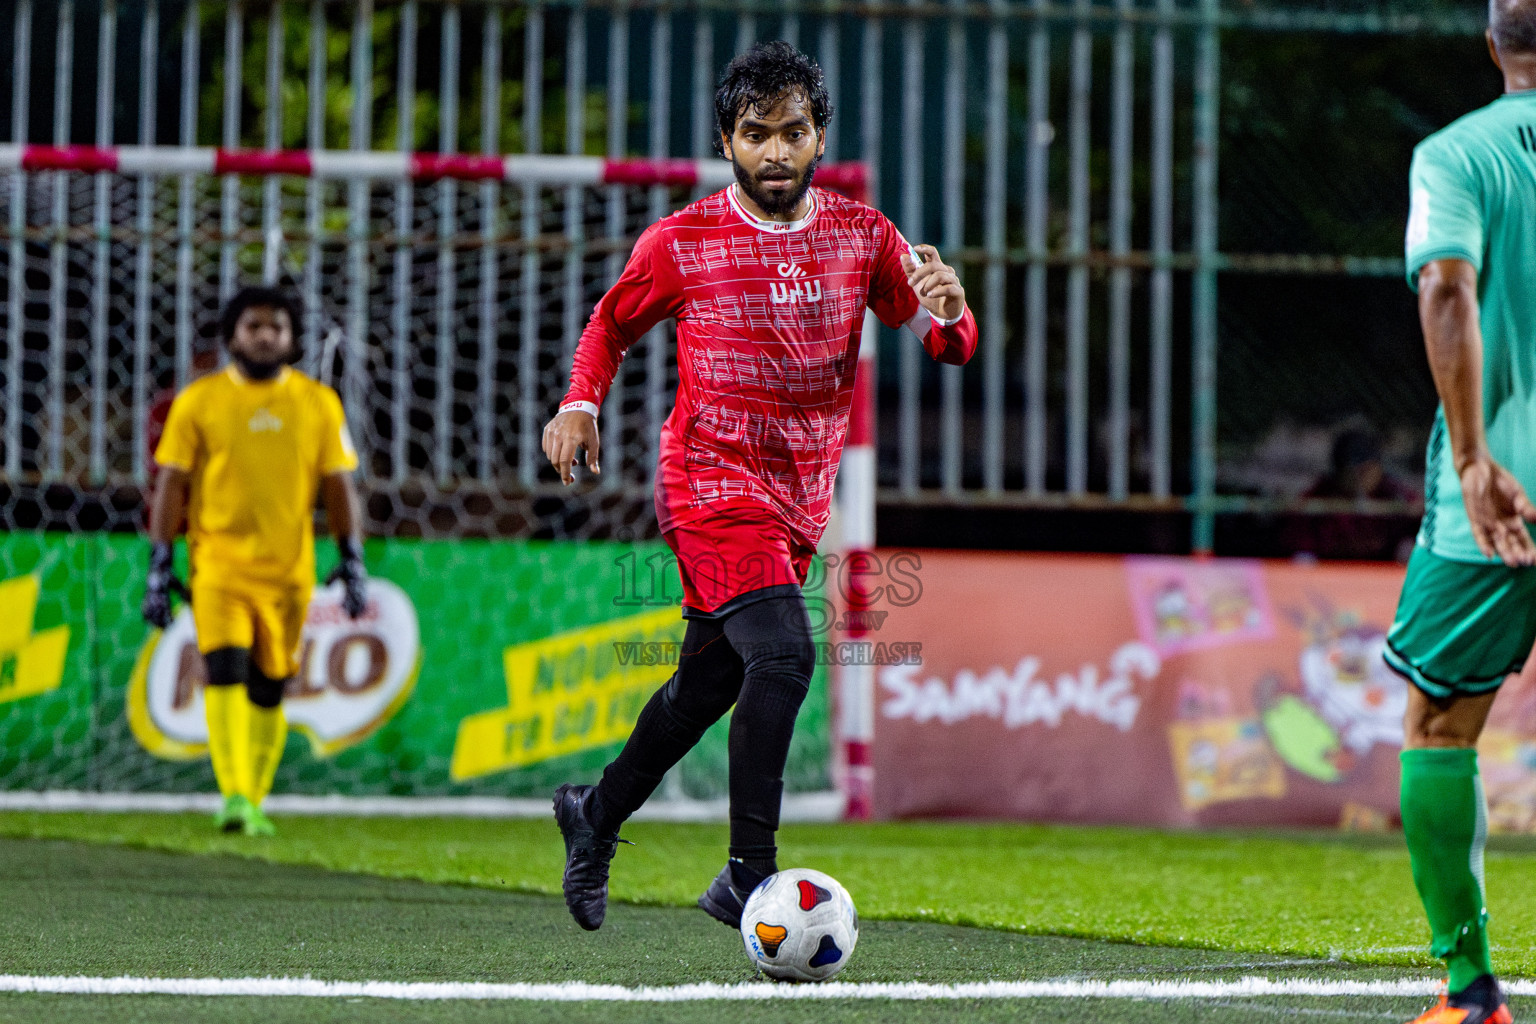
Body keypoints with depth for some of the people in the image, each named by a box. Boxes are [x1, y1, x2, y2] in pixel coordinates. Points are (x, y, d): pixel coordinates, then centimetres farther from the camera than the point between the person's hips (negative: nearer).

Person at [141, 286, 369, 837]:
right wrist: (159, 566, -1)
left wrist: (353, 561, 3)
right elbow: (171, 485, 4)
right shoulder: (199, 400, 3)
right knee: (225, 672, -18)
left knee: (268, 689, 5)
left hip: (289, 568, 2)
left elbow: (339, 486, 10)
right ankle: (233, 797, -24)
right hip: (218, 560, -2)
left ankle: (253, 806, 16)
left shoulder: (318, 403, 8)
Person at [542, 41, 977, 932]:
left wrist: (946, 307, -21)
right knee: (783, 657, -23)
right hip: (712, 484, -5)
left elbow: (950, 345, 2)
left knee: (710, 682, 14)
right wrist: (580, 404, -7)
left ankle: (597, 815, 37)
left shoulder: (863, 237, 3)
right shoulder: (681, 242, -5)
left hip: (802, 500, 5)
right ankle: (749, 876, -22)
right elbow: (612, 325, 11)